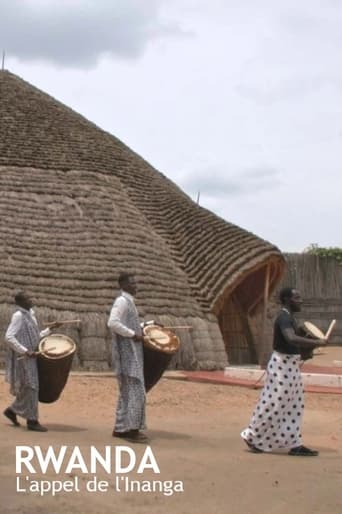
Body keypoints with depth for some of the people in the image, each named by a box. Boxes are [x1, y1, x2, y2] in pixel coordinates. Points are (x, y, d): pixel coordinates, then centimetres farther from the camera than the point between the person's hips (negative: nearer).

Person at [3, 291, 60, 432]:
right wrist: (26, 351, -24)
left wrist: (50, 329, 15)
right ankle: (32, 420, 1)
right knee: (31, 388, -6)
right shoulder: (18, 316, -13)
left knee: (27, 388, 14)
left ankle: (12, 410, 29)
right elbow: (9, 337, -22)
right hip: (23, 359, -9)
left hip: (30, 358, 9)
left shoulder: (30, 315, 14)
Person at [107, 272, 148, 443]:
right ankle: (132, 429, -8)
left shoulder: (128, 301, 18)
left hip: (132, 352, 10)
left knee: (127, 391, 13)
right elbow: (113, 323, -26)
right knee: (135, 391, -10)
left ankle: (121, 428, 18)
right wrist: (133, 334, -21)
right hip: (128, 353, -10)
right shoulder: (122, 301, -13)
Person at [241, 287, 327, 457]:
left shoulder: (289, 317, 12)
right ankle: (252, 436, 11)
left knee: (294, 406, 11)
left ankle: (294, 444, 15)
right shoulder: (284, 318, -19)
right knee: (274, 404, -3)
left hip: (291, 365, 10)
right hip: (282, 365, -10)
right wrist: (317, 342, -33)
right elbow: (291, 338, -36)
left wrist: (309, 344, 13)